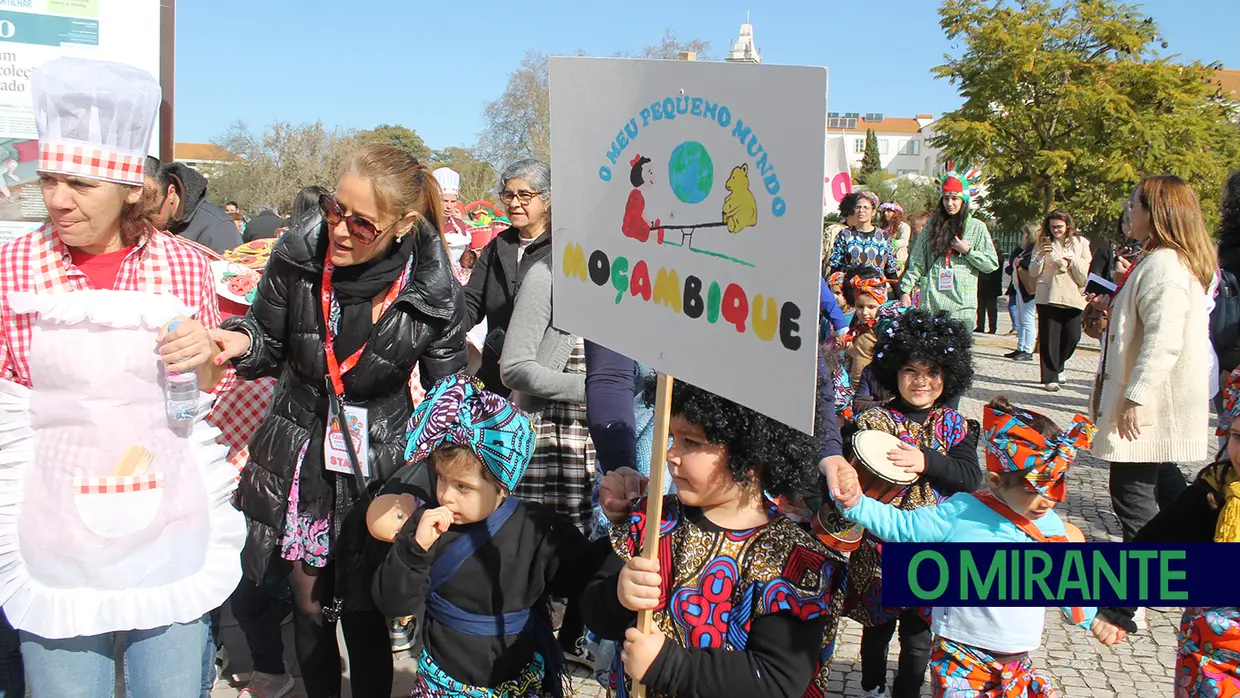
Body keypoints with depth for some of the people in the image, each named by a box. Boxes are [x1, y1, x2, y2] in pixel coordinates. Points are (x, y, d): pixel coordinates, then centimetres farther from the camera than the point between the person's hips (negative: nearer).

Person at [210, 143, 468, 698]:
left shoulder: (435, 295, -17)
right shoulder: (299, 253, -12)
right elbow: (269, 349, 3)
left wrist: (436, 496, -13)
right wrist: (240, 341, -20)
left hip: (379, 471, -2)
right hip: (299, 461, 3)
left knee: (363, 618, 7)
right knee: (308, 606, 15)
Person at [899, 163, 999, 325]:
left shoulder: (977, 227, 6)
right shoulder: (933, 225, 12)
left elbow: (992, 264, 4)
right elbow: (916, 261, 11)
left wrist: (968, 251, -7)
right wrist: (905, 290, 4)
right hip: (931, 302, 2)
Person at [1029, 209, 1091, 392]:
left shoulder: (1080, 243, 8)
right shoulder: (1044, 243, 6)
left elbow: (1085, 275, 4)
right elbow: (1033, 272, 2)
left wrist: (1071, 261, -11)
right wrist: (1041, 255, -13)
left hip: (1073, 297, 1)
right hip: (1048, 296, -1)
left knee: (1072, 337, 0)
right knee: (1049, 338, -2)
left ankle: (1057, 366, 27)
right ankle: (1050, 378, 5)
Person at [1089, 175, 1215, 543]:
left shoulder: (1163, 264, -21)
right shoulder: (1173, 260, 14)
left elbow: (1164, 340, -28)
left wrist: (1135, 396, -27)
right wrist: (1117, 306, 17)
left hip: (1150, 405, -11)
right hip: (1156, 401, 11)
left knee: (1130, 489, -4)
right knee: (1163, 479, 23)